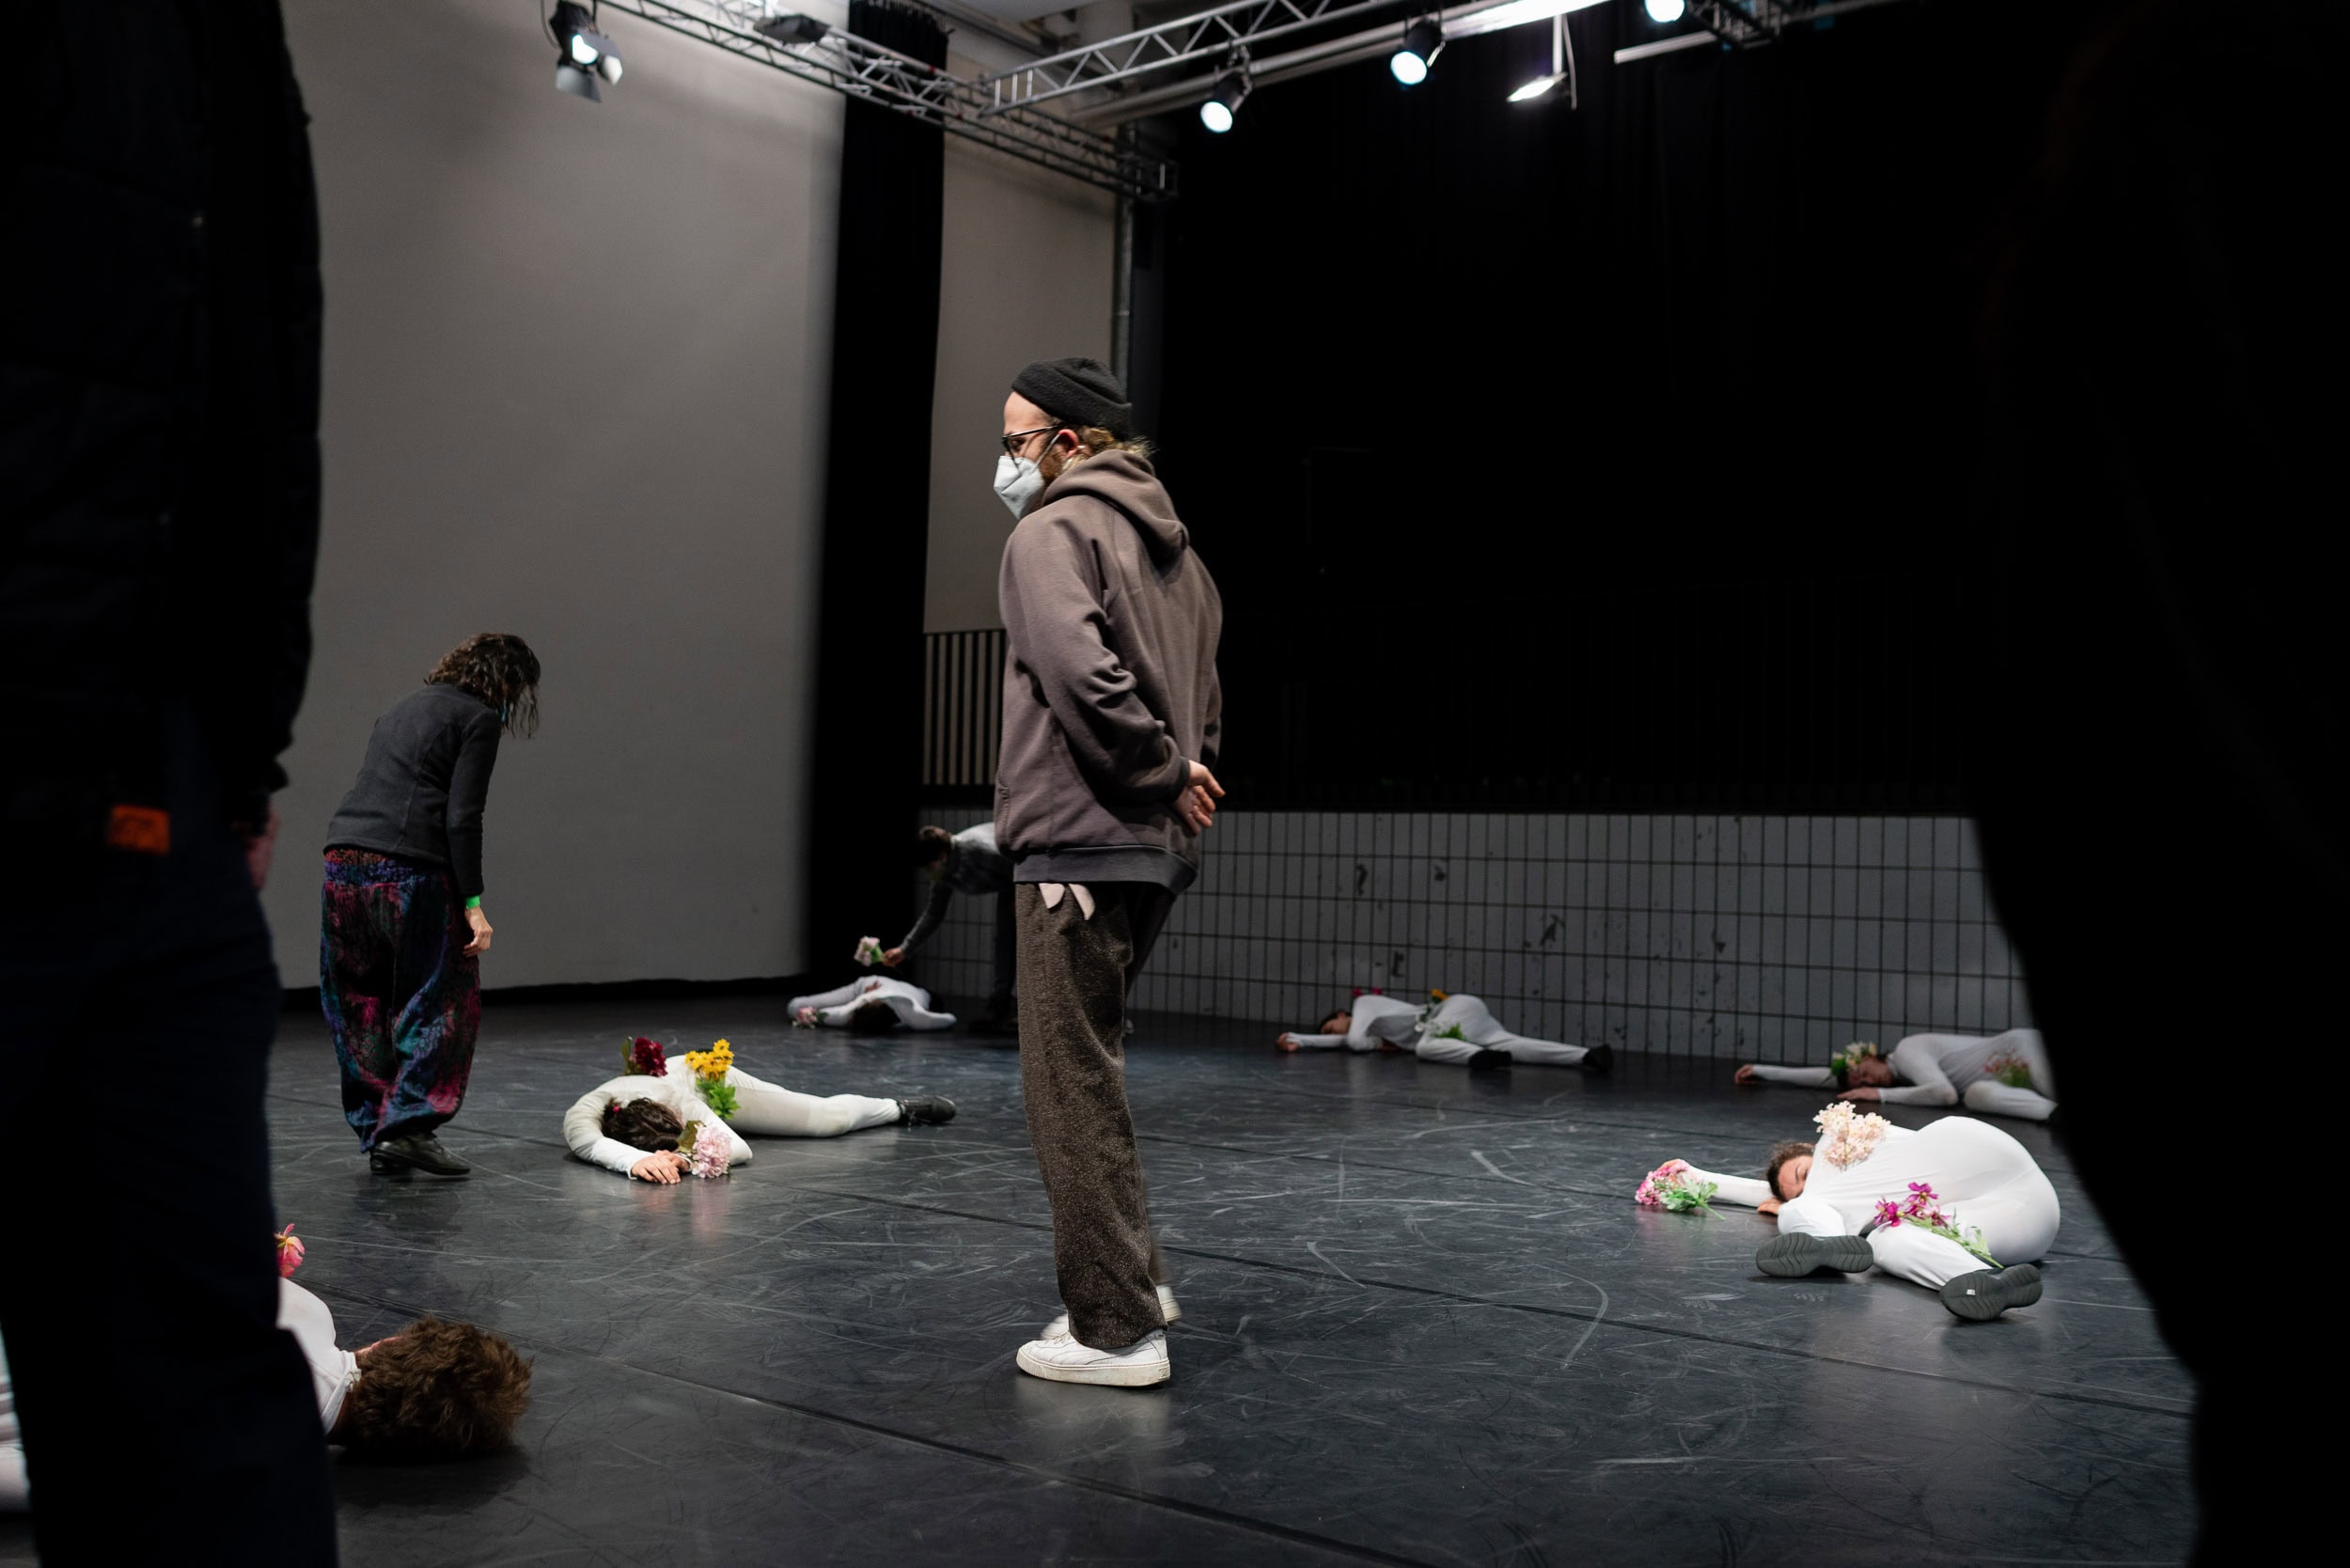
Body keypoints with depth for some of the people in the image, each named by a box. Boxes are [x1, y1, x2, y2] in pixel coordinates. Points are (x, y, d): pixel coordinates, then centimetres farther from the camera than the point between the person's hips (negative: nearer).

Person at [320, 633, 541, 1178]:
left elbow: (375, 789, 20)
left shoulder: (405, 706, 24)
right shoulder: (479, 719, 0)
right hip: (408, 872, -8)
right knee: (443, 1004, 2)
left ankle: (375, 1133, 17)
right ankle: (408, 1127, -4)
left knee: (363, 1009, 12)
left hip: (344, 862, 8)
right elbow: (462, 819, -9)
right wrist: (472, 902, -9)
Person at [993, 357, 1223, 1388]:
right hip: (1157, 848, 9)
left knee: (1073, 1085, -3)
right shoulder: (1170, 543, 20)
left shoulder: (1053, 532, -8)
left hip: (1077, 846, -9)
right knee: (1091, 1066, 21)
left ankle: (1115, 1331, 3)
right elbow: (1203, 686, 20)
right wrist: (1179, 772, 7)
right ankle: (1132, 1276, 27)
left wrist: (1163, 772, -13)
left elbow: (1084, 676, -23)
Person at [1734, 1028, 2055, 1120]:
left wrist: (1881, 1095, -21)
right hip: (2014, 1071, 7)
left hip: (2024, 1050, -7)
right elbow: (1833, 1076, 19)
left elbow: (1944, 1093, -32)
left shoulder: (1908, 1052, -18)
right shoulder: (1897, 1074, 9)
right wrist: (1765, 1071, 18)